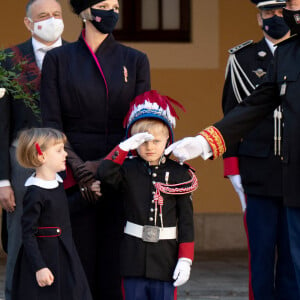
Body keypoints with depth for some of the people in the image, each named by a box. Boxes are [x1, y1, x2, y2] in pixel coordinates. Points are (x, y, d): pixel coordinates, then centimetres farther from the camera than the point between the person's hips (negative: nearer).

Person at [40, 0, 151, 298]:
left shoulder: (135, 60, 8)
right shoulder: (58, 59, 6)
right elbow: (51, 122, -1)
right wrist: (79, 168, -12)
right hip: (74, 176, -1)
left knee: (116, 261, -2)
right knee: (80, 259, -1)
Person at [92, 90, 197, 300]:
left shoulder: (179, 175, 1)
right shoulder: (128, 171, 2)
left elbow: (186, 221, 1)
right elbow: (104, 174, -20)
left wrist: (185, 259, -4)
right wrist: (125, 147, -22)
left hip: (165, 259, -1)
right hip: (134, 259, 1)